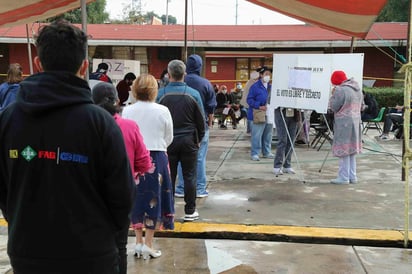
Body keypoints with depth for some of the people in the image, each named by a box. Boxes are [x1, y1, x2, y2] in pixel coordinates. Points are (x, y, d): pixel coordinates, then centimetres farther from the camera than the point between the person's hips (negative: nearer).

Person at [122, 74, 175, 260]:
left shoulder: (127, 110, -5)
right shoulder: (162, 111, -9)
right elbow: (168, 139, 1)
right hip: (156, 158, -2)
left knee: (136, 198, 13)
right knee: (153, 199, 7)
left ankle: (139, 242, 20)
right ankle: (148, 244, 9)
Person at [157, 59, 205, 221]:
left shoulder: (161, 94, -7)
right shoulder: (193, 94, -6)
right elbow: (201, 120, 0)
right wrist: (199, 139, 13)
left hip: (167, 141, 0)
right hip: (188, 141, 0)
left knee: (168, 177, 8)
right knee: (189, 176, 7)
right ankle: (190, 211, 12)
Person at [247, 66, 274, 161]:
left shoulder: (271, 87, 11)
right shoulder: (255, 87, -8)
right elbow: (249, 100, -10)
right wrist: (259, 106, -19)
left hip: (269, 115, 7)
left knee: (268, 135, 15)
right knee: (257, 135, -6)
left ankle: (266, 152, 27)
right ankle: (254, 153, 3)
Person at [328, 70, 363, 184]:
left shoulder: (341, 90, -17)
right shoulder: (358, 89, 11)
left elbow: (333, 106, -14)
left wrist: (333, 95, 0)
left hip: (344, 124, -8)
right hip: (356, 122, 8)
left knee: (343, 150, -2)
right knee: (352, 150, 15)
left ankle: (343, 177, 1)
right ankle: (352, 176, 21)